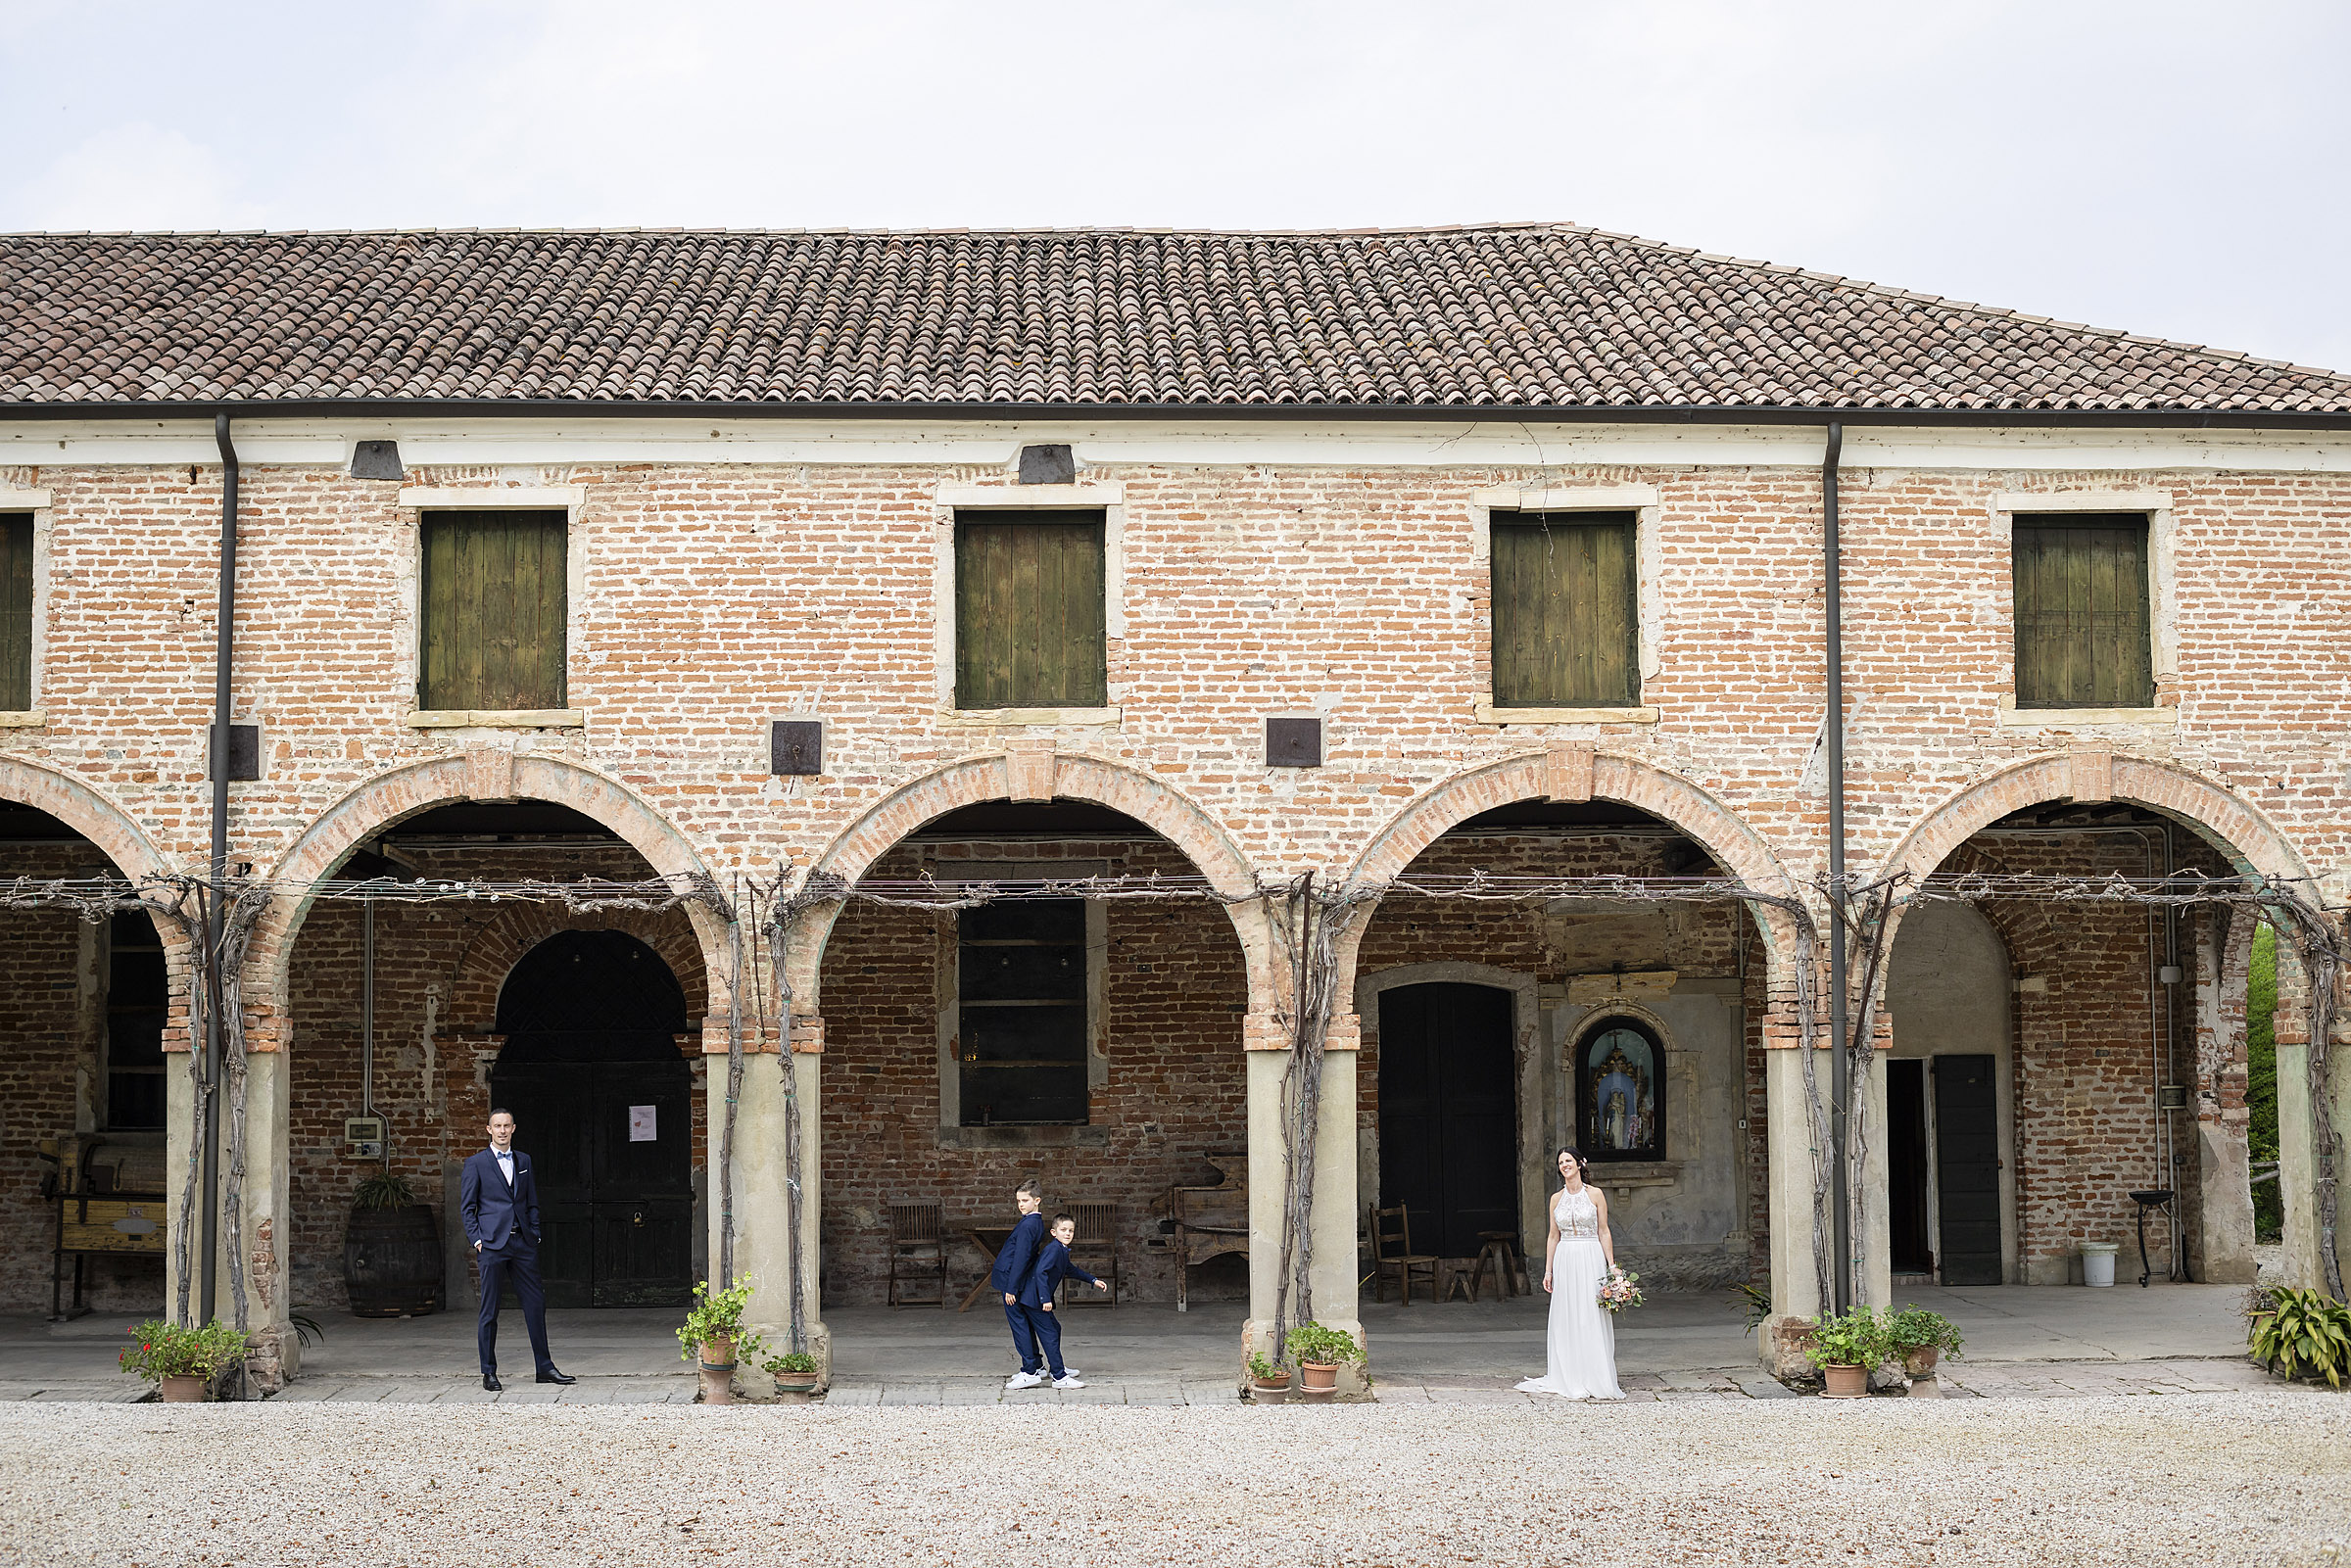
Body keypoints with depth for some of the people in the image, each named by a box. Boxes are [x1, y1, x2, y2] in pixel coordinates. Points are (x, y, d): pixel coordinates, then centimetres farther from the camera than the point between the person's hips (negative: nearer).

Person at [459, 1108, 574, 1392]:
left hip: (522, 1242, 4)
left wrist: (535, 1234, 7)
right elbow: (467, 1207, 2)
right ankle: (489, 1373, 7)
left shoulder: (524, 1161, 14)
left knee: (535, 1304, 3)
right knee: (489, 1310, 0)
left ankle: (545, 1368, 10)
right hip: (492, 1243, -4)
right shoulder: (476, 1164, 2)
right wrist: (476, 1239, -8)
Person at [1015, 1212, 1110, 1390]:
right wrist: (1045, 1299, -30)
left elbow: (1070, 1270, 31)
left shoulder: (1062, 1251, 13)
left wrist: (1093, 1281, 31)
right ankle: (1059, 1378, -7)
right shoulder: (1053, 1249, -18)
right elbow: (1041, 1272, -28)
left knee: (1054, 1328, 22)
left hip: (1038, 1299, 10)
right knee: (1050, 1335, -8)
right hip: (1034, 1299, -10)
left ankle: (1056, 1367, 38)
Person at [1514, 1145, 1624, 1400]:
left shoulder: (1594, 1195, 0)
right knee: (1566, 1319, 3)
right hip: (1565, 1261, 3)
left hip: (1591, 1259, -3)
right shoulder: (1557, 1199, 9)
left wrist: (1611, 1265, -5)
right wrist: (1548, 1270, 8)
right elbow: (1553, 1236, 13)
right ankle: (1569, 1379, 9)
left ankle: (1595, 1380, 1)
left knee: (1591, 1318, -4)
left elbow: (1604, 1232, 1)